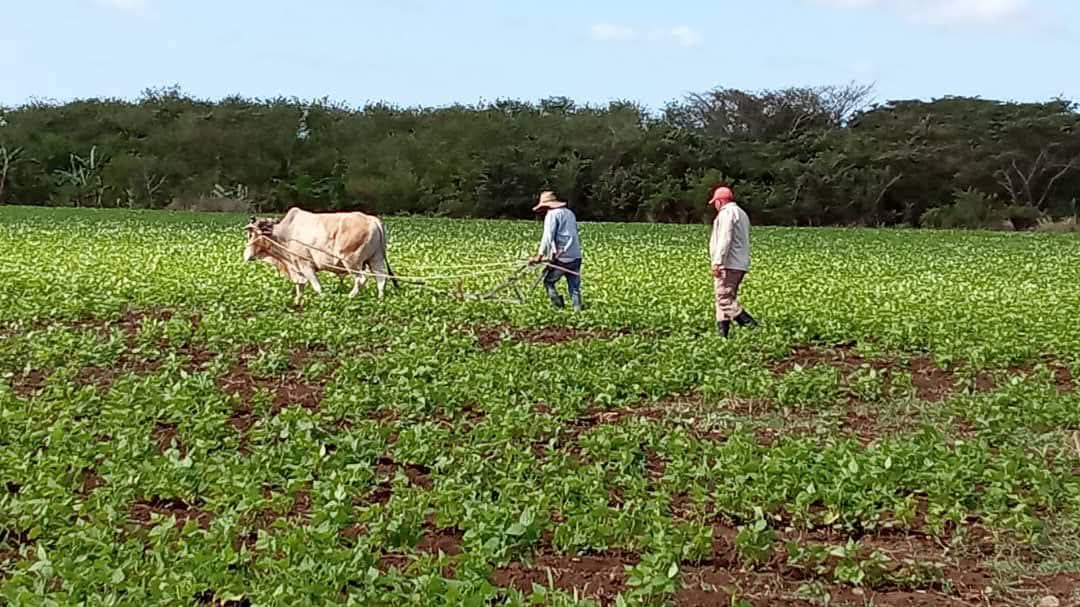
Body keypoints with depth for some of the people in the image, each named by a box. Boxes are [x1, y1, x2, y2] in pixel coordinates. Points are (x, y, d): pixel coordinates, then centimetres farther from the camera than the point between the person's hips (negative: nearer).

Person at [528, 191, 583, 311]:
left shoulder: (552, 214, -4)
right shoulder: (570, 213, 20)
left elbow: (548, 237, -14)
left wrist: (540, 255, -15)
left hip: (562, 258, -7)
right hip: (576, 257, 7)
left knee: (548, 281, 9)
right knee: (574, 287, 10)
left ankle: (559, 307, 3)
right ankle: (578, 309, 5)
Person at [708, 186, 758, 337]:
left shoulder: (727, 213, -7)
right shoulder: (742, 213, 25)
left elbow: (725, 239, -19)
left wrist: (717, 262, -23)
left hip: (728, 264, -10)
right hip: (740, 264, 10)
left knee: (724, 298, -13)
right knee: (726, 297, 10)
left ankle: (749, 323, -21)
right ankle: (722, 332, 7)